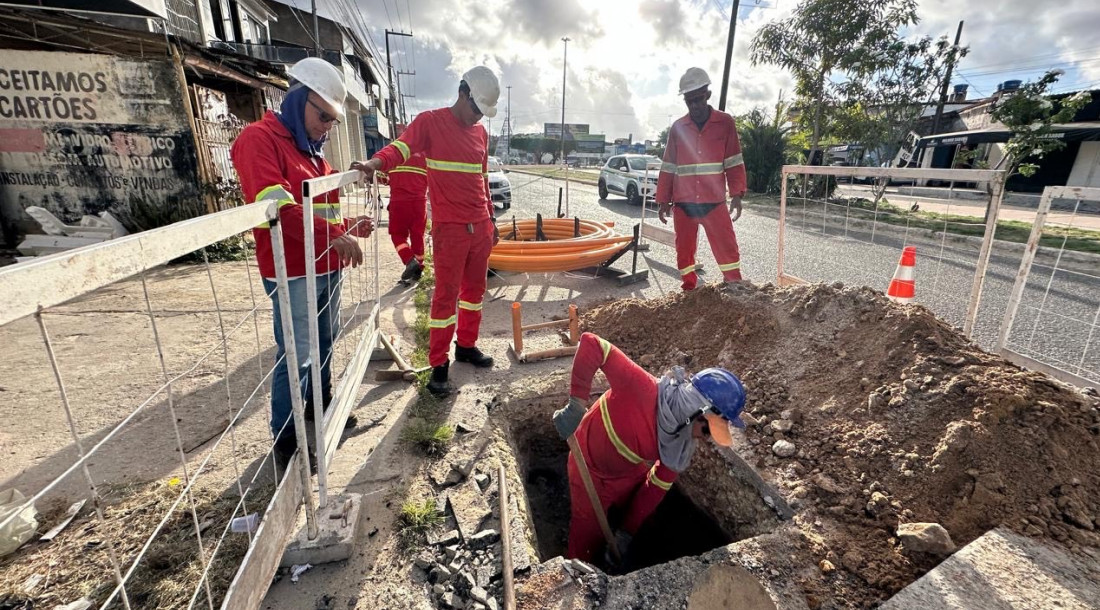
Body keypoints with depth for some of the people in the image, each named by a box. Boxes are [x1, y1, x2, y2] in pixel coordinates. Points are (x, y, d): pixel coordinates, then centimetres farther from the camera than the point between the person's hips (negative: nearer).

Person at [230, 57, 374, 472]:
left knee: (325, 342, 19)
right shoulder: (259, 139, -9)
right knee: (296, 356, -3)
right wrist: (334, 236, -28)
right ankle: (285, 440, 12)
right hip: (293, 273, -8)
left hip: (326, 266, 9)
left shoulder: (312, 148, 18)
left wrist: (347, 227, 6)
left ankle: (321, 404, 38)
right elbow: (277, 208, -24)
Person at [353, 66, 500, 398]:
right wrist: (376, 162, -41)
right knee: (446, 295, -3)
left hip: (480, 226, 7)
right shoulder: (430, 122, -4)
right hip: (449, 228, -6)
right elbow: (401, 147, -20)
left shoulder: (480, 132, 15)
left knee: (475, 289, 13)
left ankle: (466, 345, 29)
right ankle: (438, 365, 7)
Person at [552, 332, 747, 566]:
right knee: (588, 541, 14)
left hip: (631, 473, 5)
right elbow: (591, 344, -44)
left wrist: (626, 534, -3)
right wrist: (576, 405, -44)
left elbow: (657, 487, -7)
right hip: (591, 469, -5)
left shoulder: (686, 440, -17)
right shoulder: (643, 391, -40)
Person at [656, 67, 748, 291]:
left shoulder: (725, 123, 2)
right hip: (683, 203, 2)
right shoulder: (677, 127, 7)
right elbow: (668, 167, 8)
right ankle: (689, 289, 21)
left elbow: (733, 162, 2)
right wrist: (663, 200, 6)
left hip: (714, 202, -2)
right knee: (684, 250, 8)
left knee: (727, 248, -2)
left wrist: (737, 194, -8)